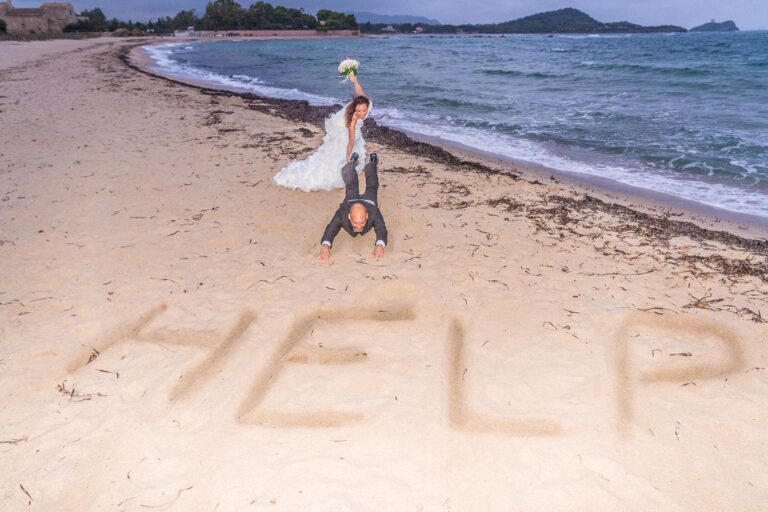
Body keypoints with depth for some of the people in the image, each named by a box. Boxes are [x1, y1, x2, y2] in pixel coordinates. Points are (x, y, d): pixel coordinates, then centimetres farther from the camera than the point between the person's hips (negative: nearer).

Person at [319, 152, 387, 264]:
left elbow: (381, 229, -61)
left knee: (371, 187, 34)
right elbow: (331, 229, -59)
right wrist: (325, 246, -81)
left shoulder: (374, 214, -52)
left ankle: (372, 162, 61)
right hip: (350, 200, 0)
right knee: (352, 187, 34)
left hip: (368, 200, 0)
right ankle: (353, 161, 61)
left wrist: (380, 245, -84)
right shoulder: (342, 214, -51)